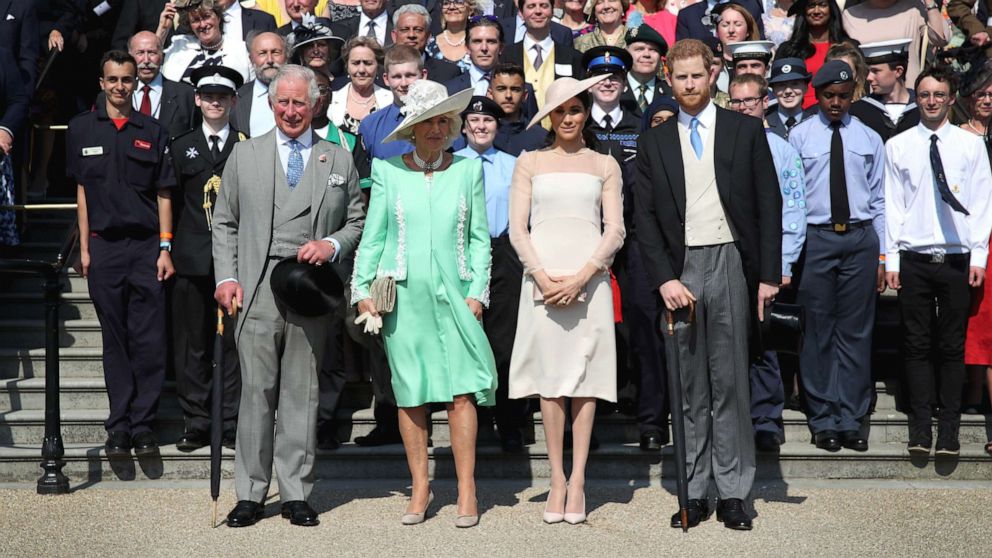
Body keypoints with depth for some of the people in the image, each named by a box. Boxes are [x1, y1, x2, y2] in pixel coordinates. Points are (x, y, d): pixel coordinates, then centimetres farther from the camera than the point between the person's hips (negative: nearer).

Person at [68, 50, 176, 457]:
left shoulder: (153, 132, 7)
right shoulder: (82, 129, 8)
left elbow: (163, 193, 7)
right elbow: (82, 191, 9)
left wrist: (165, 249, -1)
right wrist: (84, 248, 4)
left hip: (146, 245, 0)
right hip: (104, 246, 0)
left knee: (149, 342, -3)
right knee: (114, 340, 5)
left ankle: (143, 425, 4)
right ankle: (119, 427, 10)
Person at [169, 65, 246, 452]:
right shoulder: (180, 147, 12)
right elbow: (172, 203, 11)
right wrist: (168, 250, 4)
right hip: (192, 258, 1)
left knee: (235, 341, 0)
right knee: (192, 344, 3)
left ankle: (232, 423, 8)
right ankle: (197, 424, 11)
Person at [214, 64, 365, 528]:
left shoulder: (339, 160, 13)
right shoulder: (244, 155, 12)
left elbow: (358, 223, 14)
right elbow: (224, 224, 11)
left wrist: (332, 245, -6)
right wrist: (226, 277, -1)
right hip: (257, 291, 0)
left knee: (302, 394, 4)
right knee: (257, 391, -2)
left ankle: (296, 494, 12)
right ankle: (250, 493, 6)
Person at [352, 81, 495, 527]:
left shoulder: (468, 170, 7)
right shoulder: (388, 171, 6)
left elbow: (479, 239, 8)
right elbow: (372, 237, 8)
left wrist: (477, 291, -1)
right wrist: (362, 290, 1)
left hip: (454, 294, 0)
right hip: (403, 297, 0)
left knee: (461, 390, -6)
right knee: (409, 394, 3)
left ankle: (467, 489, 1)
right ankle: (420, 487, 14)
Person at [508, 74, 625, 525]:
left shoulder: (605, 165, 12)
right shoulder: (529, 162, 12)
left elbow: (615, 230, 4)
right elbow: (517, 229, 5)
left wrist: (582, 277, -10)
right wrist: (543, 277, -10)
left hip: (589, 278, 0)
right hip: (542, 277, 0)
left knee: (585, 375, -2)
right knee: (550, 374, -1)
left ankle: (577, 480, 2)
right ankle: (557, 478, 5)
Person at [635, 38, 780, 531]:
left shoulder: (745, 130, 6)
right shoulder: (654, 142, 10)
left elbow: (768, 204, 4)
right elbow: (644, 217, 6)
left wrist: (768, 274, -3)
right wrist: (664, 278, -5)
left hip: (730, 265, -1)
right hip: (678, 270, 2)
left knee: (730, 384, 1)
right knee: (688, 389, 5)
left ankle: (732, 493, 8)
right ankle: (694, 492, 10)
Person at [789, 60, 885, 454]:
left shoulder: (869, 139, 10)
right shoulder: (799, 136, 4)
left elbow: (879, 199, 9)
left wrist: (882, 257, 4)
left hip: (861, 238, 2)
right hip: (815, 239, -1)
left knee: (856, 332, 4)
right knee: (818, 331, 2)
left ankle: (852, 419, 12)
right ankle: (823, 420, 11)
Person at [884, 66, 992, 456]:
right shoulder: (897, 146, 5)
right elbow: (892, 205, 5)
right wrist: (891, 259, 0)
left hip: (957, 259, 0)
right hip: (913, 259, 0)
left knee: (952, 346, 4)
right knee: (917, 346, 4)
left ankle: (949, 427, 11)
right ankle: (920, 425, 11)